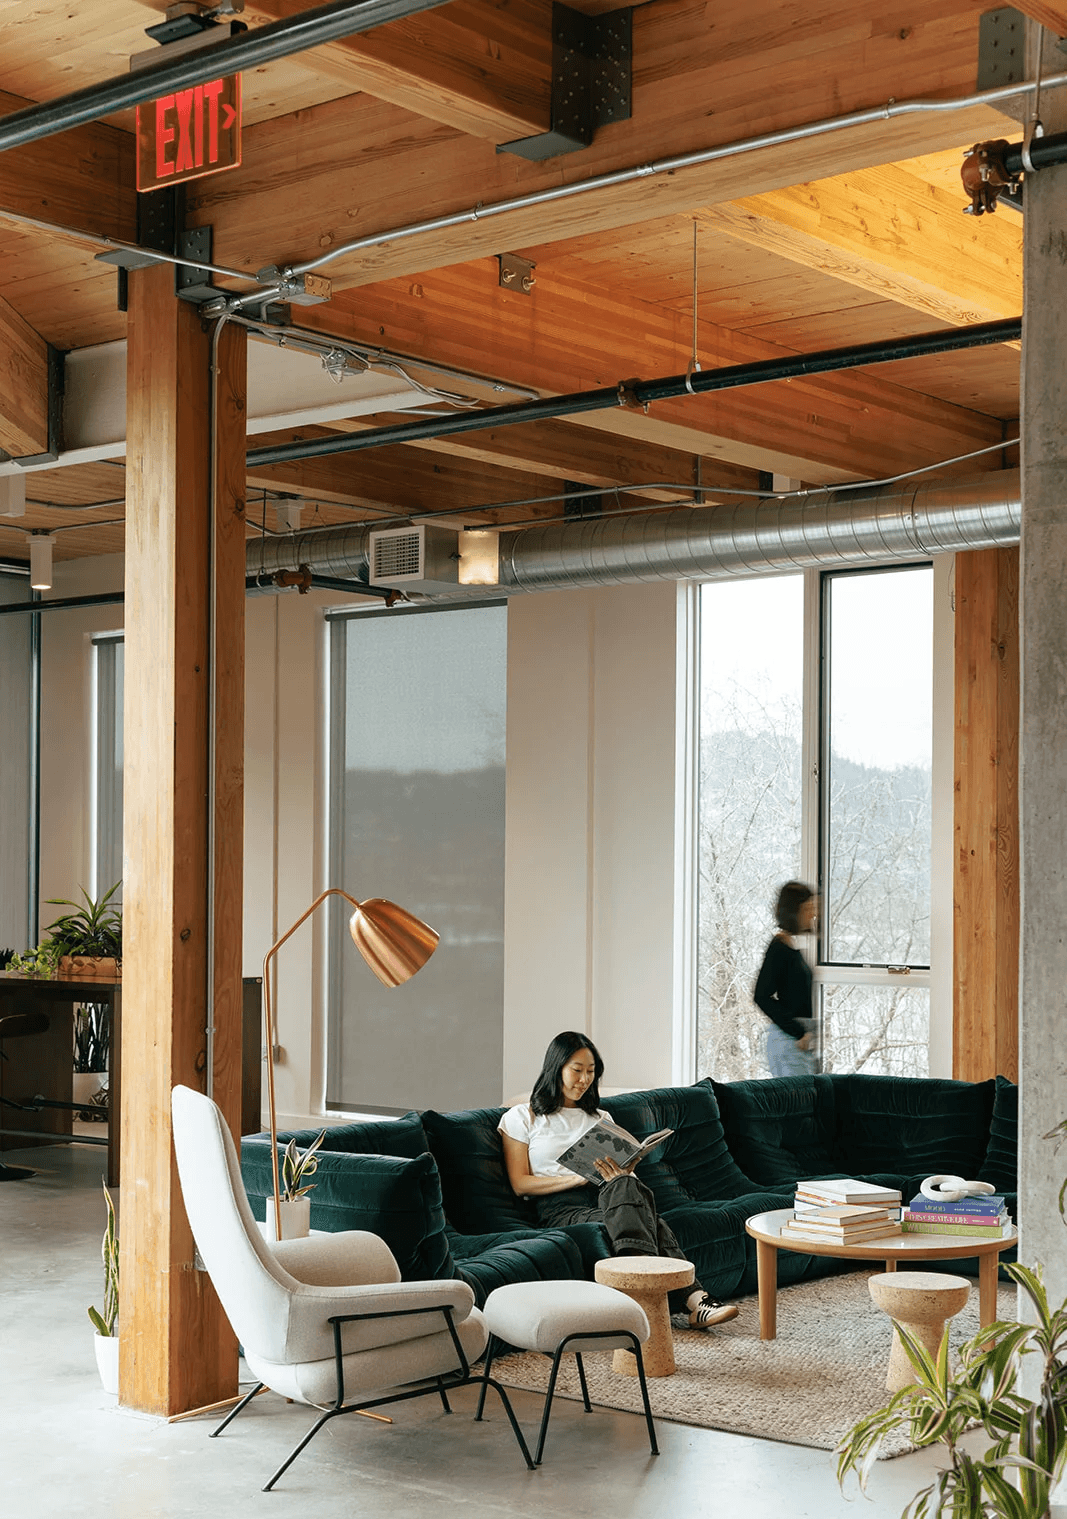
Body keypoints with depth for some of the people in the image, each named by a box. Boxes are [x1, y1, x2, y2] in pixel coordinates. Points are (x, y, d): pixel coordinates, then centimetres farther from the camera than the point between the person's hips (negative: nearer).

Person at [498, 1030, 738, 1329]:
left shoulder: (600, 1118, 28)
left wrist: (621, 1175, -7)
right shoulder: (521, 1118, 12)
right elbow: (520, 1184, 2)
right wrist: (579, 1178, -10)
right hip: (561, 1209, -3)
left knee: (624, 1186, -36)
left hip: (604, 1198, 3)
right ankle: (694, 1298, -53)